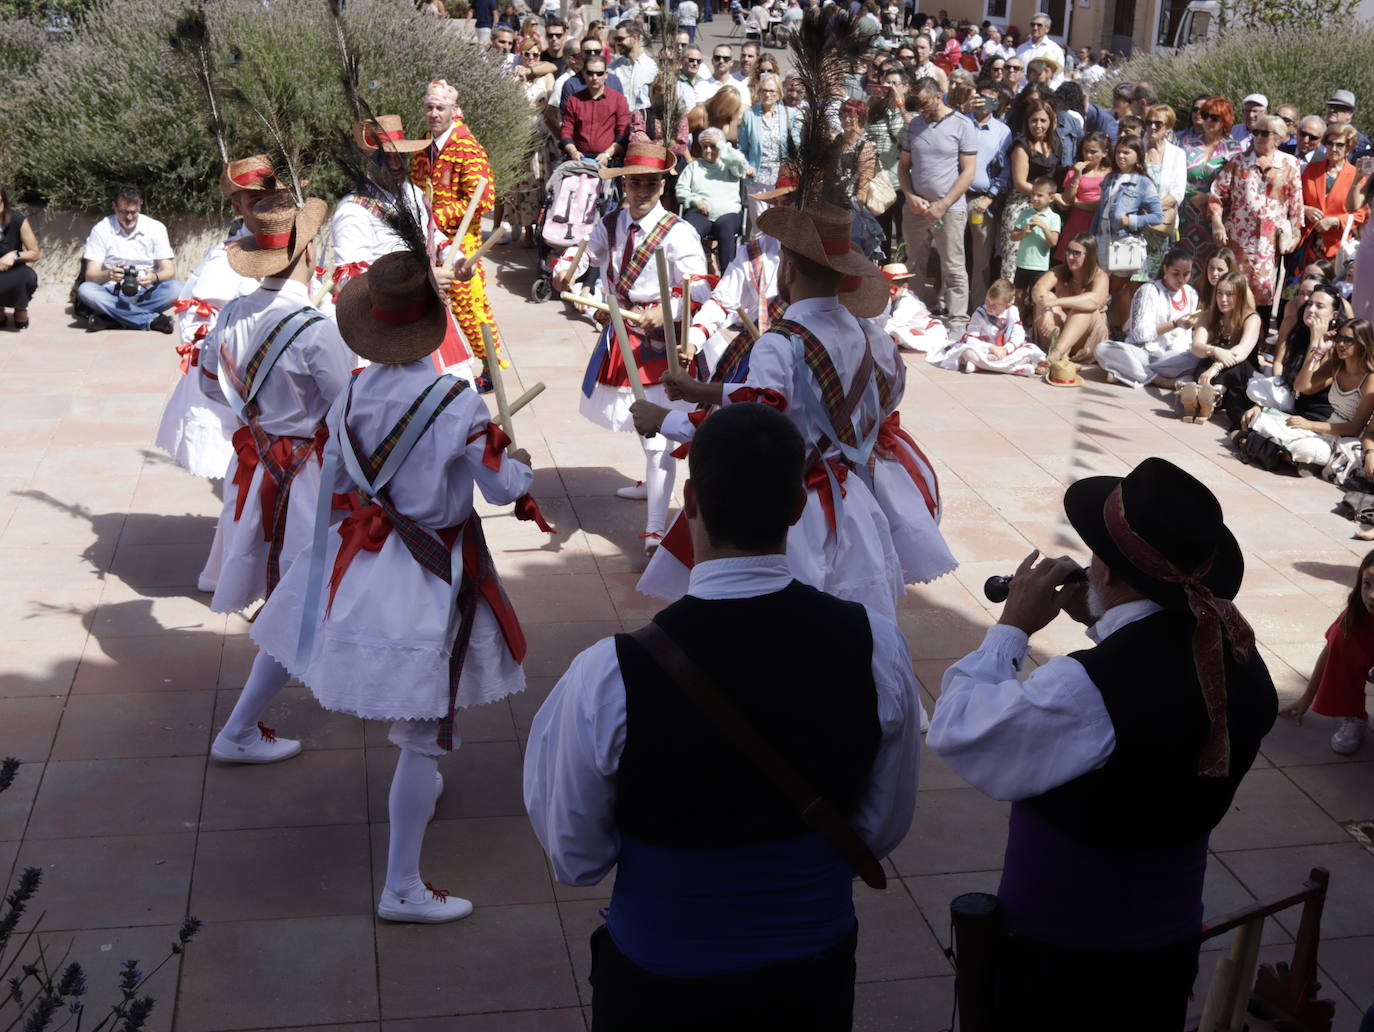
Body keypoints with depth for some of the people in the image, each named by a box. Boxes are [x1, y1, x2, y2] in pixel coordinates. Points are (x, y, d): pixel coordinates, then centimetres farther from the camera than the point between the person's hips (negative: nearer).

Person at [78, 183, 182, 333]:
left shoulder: (156, 228, 3)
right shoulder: (101, 230, 0)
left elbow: (167, 271, -2)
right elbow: (90, 275, -7)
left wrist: (154, 277, -27)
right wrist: (108, 275, -31)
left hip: (145, 294, 0)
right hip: (112, 294, 0)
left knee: (175, 289, -29)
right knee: (85, 289, -31)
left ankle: (111, 318, -28)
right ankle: (152, 319, -34)